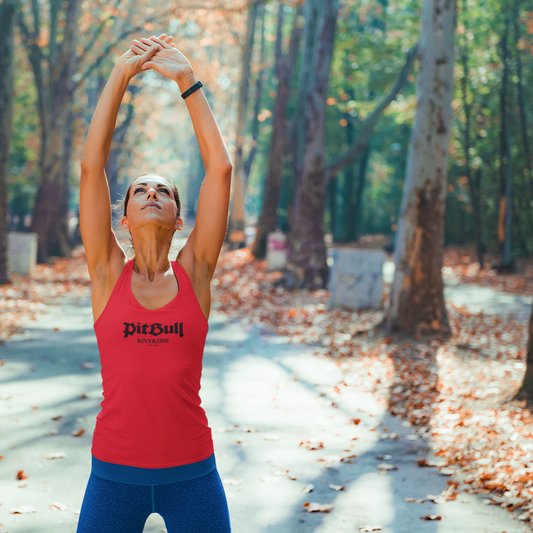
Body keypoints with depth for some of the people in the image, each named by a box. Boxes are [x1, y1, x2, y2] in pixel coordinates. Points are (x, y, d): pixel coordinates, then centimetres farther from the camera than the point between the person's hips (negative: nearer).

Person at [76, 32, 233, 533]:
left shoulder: (194, 272, 1)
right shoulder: (108, 273, 1)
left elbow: (220, 168, -3)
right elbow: (91, 164, -5)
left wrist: (186, 80, -1)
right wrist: (121, 74, -4)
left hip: (191, 472, 0)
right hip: (114, 472, 0)